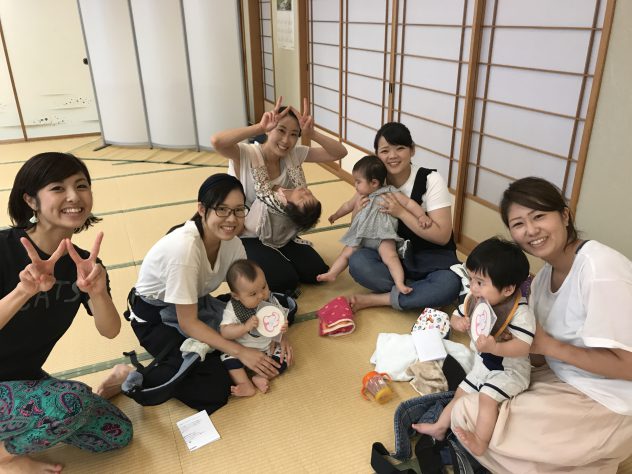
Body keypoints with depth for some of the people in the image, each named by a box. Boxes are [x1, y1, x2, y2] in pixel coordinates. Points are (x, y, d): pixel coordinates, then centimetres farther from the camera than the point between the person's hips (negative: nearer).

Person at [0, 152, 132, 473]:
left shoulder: (83, 263, -7)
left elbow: (110, 331, -13)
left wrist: (97, 291, -33)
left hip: (26, 378, 6)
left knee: (117, 434, 2)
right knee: (74, 400, -31)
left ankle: (29, 423, 18)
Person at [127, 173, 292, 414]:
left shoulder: (231, 241, -14)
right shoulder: (185, 247, -34)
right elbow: (187, 322, -27)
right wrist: (240, 351, -27)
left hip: (197, 303, 7)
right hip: (156, 317, -6)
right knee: (214, 389, -21)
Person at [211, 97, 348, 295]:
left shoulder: (294, 154, -6)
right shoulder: (245, 155, -23)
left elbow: (340, 153, -10)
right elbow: (216, 141, -45)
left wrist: (312, 134, -27)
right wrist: (260, 127, -41)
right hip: (246, 238, -6)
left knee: (318, 272, -2)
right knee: (286, 281, -18)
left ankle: (275, 259, 21)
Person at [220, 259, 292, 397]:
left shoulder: (271, 300, -11)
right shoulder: (232, 308, -17)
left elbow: (282, 317, 0)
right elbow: (224, 332, -21)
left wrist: (283, 327, -23)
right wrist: (245, 327, -36)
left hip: (269, 347, 2)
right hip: (241, 350, -2)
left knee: (285, 357, -18)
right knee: (228, 358, -26)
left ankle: (261, 377, -18)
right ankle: (247, 386, -23)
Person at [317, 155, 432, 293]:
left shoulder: (389, 193, -6)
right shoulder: (360, 195, 10)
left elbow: (409, 203, -7)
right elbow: (348, 205, 28)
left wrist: (422, 216, -22)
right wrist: (335, 215, 42)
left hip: (383, 236, -6)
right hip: (361, 236, 6)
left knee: (390, 256, -26)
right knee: (346, 253, 2)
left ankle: (400, 284, -33)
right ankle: (331, 274, 7)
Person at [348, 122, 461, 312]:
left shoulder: (431, 180, -14)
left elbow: (442, 236, -18)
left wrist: (401, 212, -25)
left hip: (432, 257, -2)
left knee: (449, 284, -35)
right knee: (357, 262, -28)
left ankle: (376, 299, -20)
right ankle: (422, 291, -15)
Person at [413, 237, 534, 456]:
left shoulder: (520, 312, -28)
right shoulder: (474, 300, -10)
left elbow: (523, 347, -34)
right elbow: (455, 317, 5)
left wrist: (494, 347, -48)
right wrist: (459, 323, -19)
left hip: (509, 369, -7)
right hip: (482, 364, 7)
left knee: (487, 397, -27)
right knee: (460, 393, 16)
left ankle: (480, 442, -16)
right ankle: (440, 427, 32)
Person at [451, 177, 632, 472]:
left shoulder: (600, 270, -24)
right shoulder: (546, 274, 2)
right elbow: (540, 357, 3)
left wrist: (547, 344, -20)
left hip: (607, 405, -8)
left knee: (468, 414, -13)